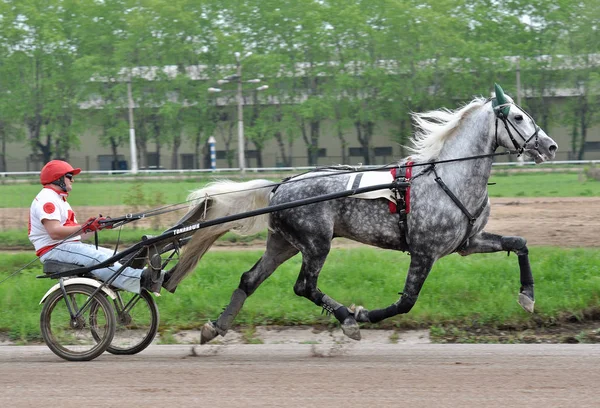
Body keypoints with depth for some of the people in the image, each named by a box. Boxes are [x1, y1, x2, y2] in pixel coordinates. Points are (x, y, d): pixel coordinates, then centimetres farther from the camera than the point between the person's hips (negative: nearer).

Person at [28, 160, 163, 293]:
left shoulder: (60, 200, 27)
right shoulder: (47, 198, -8)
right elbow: (54, 232, -23)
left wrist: (96, 226, 4)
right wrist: (86, 228, -25)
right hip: (53, 250, -10)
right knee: (97, 259, -30)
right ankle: (142, 279, -45)